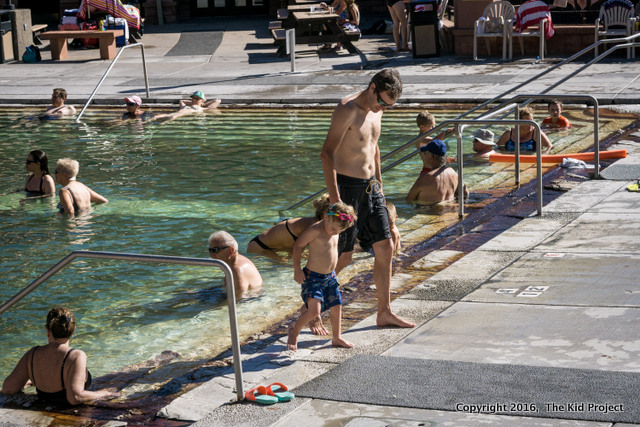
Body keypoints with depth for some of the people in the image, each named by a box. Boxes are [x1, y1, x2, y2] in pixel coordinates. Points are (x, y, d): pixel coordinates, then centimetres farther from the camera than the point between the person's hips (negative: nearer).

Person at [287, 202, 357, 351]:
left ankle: (337, 338, 30)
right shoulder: (315, 230, -20)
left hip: (330, 277, 8)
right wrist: (297, 270, -12)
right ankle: (294, 331, 8)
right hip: (313, 277, -8)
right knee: (314, 310, -17)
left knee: (336, 306, 12)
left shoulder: (336, 230, 4)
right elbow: (298, 245, -12)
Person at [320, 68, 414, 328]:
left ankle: (384, 313, 18)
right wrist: (334, 198, -27)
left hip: (370, 187, 8)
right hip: (348, 187, -8)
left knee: (385, 248, 8)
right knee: (342, 256, -3)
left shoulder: (376, 110, 9)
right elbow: (327, 154, -22)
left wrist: (378, 182, 25)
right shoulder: (347, 110, -18)